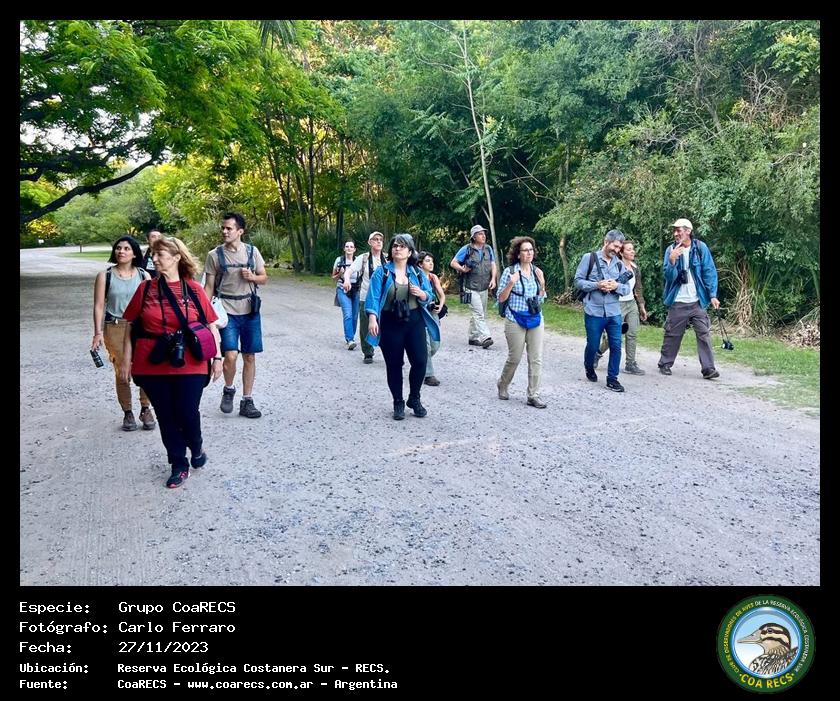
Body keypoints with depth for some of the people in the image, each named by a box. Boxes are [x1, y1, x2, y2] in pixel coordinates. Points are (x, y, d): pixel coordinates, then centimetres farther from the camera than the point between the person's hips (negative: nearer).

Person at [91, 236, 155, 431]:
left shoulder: (143, 276, 7)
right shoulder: (105, 276, 3)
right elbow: (99, 305, 1)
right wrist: (98, 332, -6)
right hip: (115, 328, -1)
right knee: (122, 372, 2)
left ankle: (146, 409, 9)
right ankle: (127, 413, 17)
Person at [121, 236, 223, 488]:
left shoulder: (194, 289, -2)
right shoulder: (146, 289, 2)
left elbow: (211, 324, 2)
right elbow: (131, 326, 8)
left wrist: (217, 357, 1)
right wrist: (126, 359, 6)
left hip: (189, 365, -2)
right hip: (153, 366, 2)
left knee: (187, 413, -1)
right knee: (166, 417, 9)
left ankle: (197, 447, 32)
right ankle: (179, 465, 26)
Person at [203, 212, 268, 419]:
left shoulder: (252, 251, 4)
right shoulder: (215, 255, 0)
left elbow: (264, 278, 12)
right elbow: (209, 287, 2)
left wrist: (252, 277, -10)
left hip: (250, 311, 2)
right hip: (227, 312, -2)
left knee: (250, 357, 6)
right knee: (230, 355, -13)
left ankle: (247, 401, 17)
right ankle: (228, 390, 16)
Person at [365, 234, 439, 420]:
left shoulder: (418, 273, 7)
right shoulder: (382, 272, -2)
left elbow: (428, 297, 10)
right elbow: (373, 297, -11)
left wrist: (421, 294, -14)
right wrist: (372, 318, -24)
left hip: (414, 322, 2)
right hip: (390, 324, -2)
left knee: (420, 361, -3)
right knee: (394, 365, 5)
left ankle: (414, 399, 21)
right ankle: (398, 403, 21)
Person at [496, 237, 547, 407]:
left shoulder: (537, 271, 7)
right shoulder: (510, 271, -7)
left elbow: (540, 298, 13)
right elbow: (501, 298, -6)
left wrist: (542, 284, -5)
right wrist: (511, 283, -21)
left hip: (536, 319, 4)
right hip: (516, 320, -4)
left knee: (536, 359, 2)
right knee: (515, 358, 3)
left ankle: (533, 396, 10)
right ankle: (502, 386, 29)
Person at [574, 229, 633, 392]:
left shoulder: (620, 264, 8)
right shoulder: (589, 258, -2)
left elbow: (627, 289, 7)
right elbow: (578, 281, -4)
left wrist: (616, 286, -14)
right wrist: (597, 285, -17)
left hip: (614, 312, 3)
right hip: (594, 311, -3)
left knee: (616, 346, 0)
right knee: (592, 345, 8)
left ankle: (612, 378, 13)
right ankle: (589, 368, 38)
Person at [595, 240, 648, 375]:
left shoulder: (635, 268, 8)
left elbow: (638, 289, 14)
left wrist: (642, 307, 15)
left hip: (632, 304, 6)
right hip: (618, 304, -6)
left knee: (632, 334, 0)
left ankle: (630, 364, 6)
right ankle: (598, 353, 25)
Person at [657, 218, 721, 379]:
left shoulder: (700, 248, -3)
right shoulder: (671, 250, -1)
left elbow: (709, 272, -2)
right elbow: (669, 276, -7)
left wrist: (713, 295, -9)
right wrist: (672, 261, -25)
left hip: (697, 301, 0)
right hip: (678, 302, 1)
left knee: (704, 334, -4)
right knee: (672, 334, 9)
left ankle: (708, 368, -1)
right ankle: (665, 363, 22)